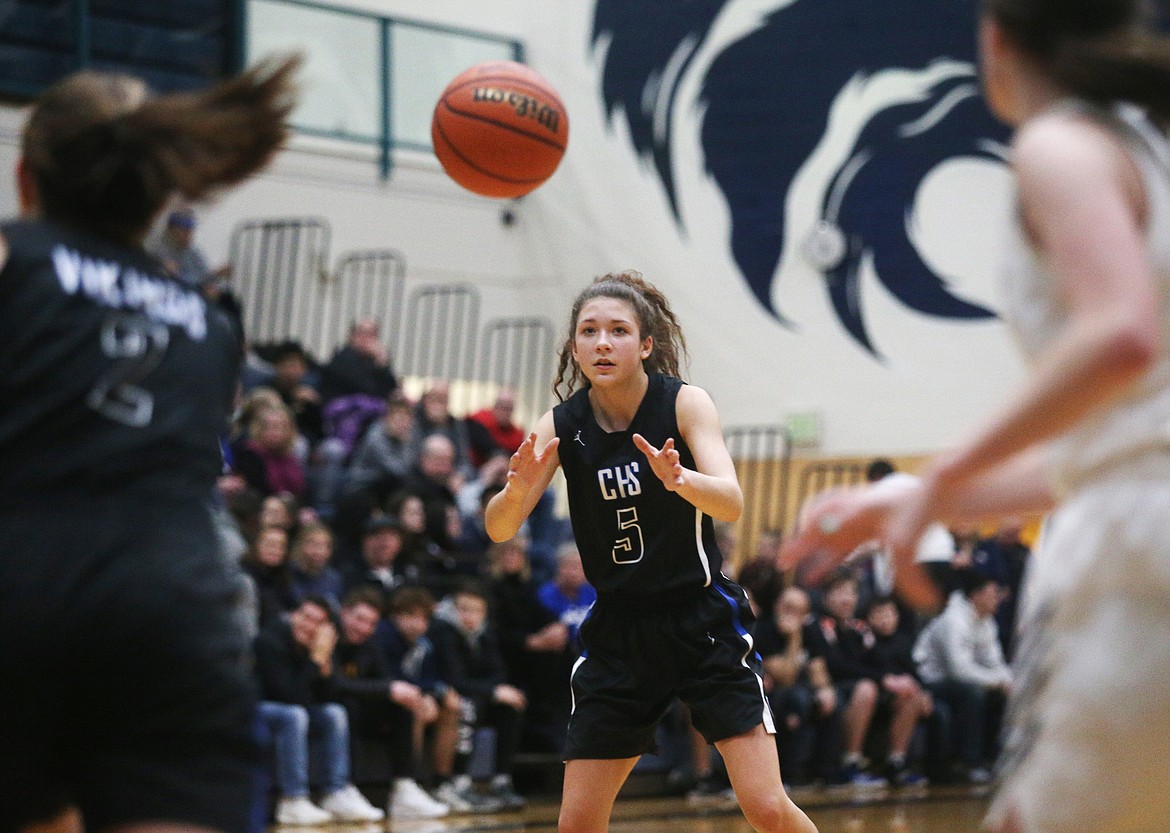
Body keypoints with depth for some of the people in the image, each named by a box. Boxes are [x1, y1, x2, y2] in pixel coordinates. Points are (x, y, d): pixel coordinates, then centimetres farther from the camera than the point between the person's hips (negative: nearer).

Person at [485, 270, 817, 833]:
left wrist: (679, 479, -47)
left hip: (704, 622, -3)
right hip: (618, 632, 3)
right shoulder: (561, 426, -4)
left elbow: (730, 504, -25)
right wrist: (516, 490, -34)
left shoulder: (684, 403, -11)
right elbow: (498, 530, -11)